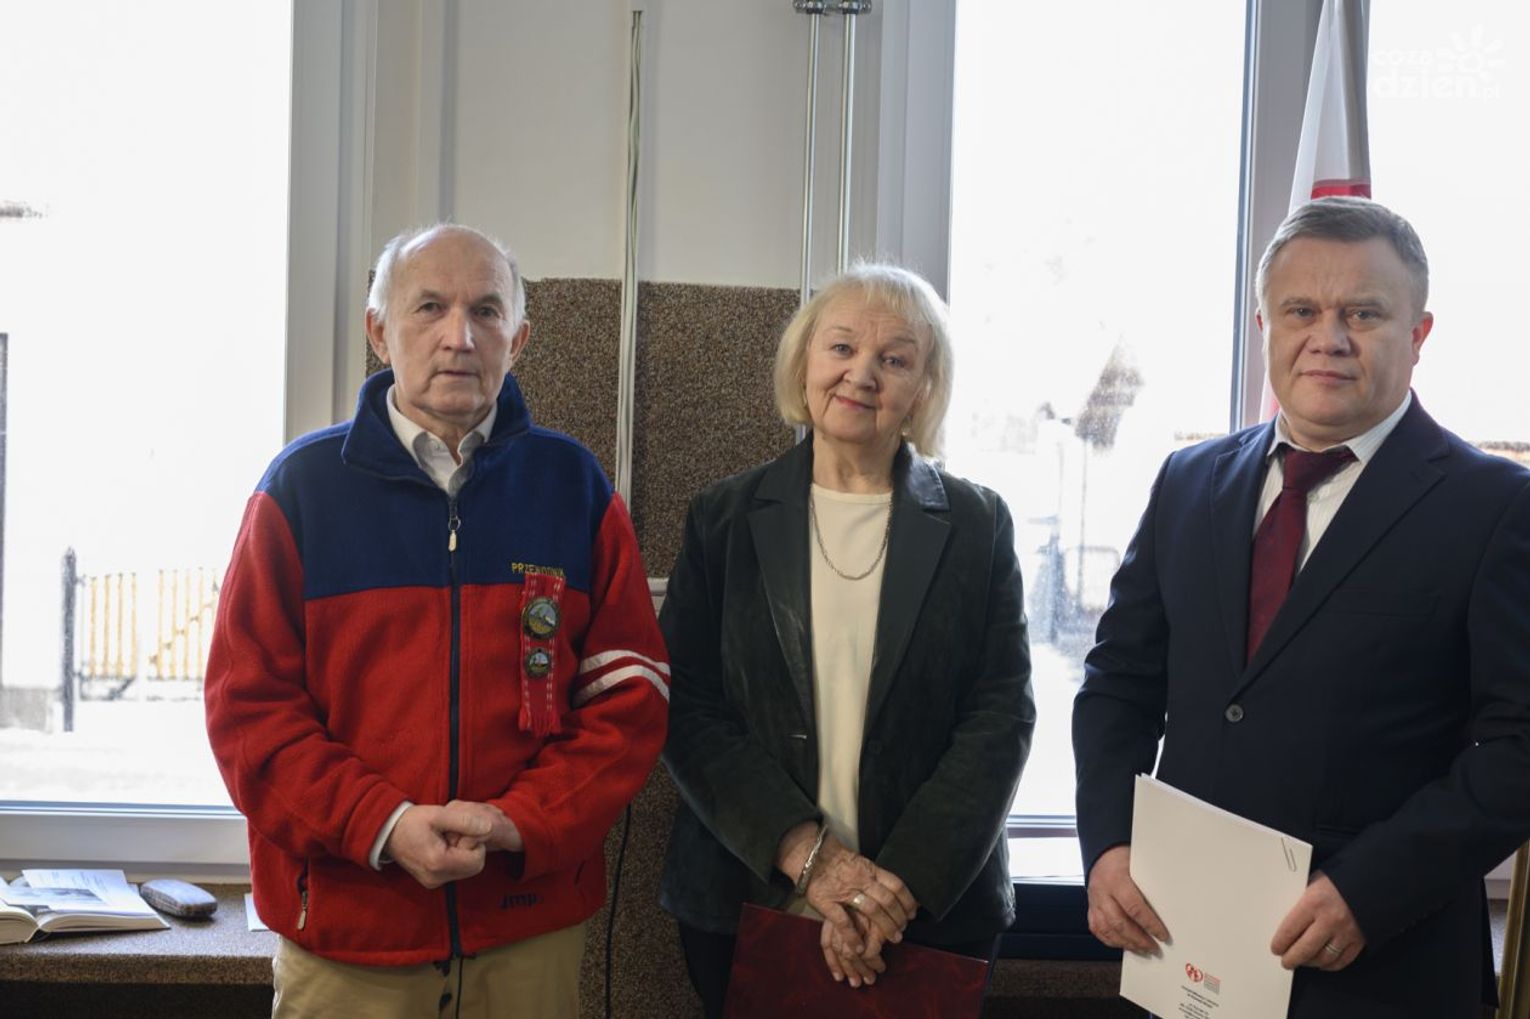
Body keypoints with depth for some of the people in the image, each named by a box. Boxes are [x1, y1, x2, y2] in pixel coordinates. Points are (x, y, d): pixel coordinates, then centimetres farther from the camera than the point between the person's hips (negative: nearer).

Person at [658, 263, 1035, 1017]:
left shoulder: (977, 525, 1)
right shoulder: (725, 519, 2)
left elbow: (1001, 716, -4)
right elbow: (686, 710, -4)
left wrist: (900, 884, -15)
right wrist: (807, 854, -16)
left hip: (933, 915, 0)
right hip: (744, 906, 0)